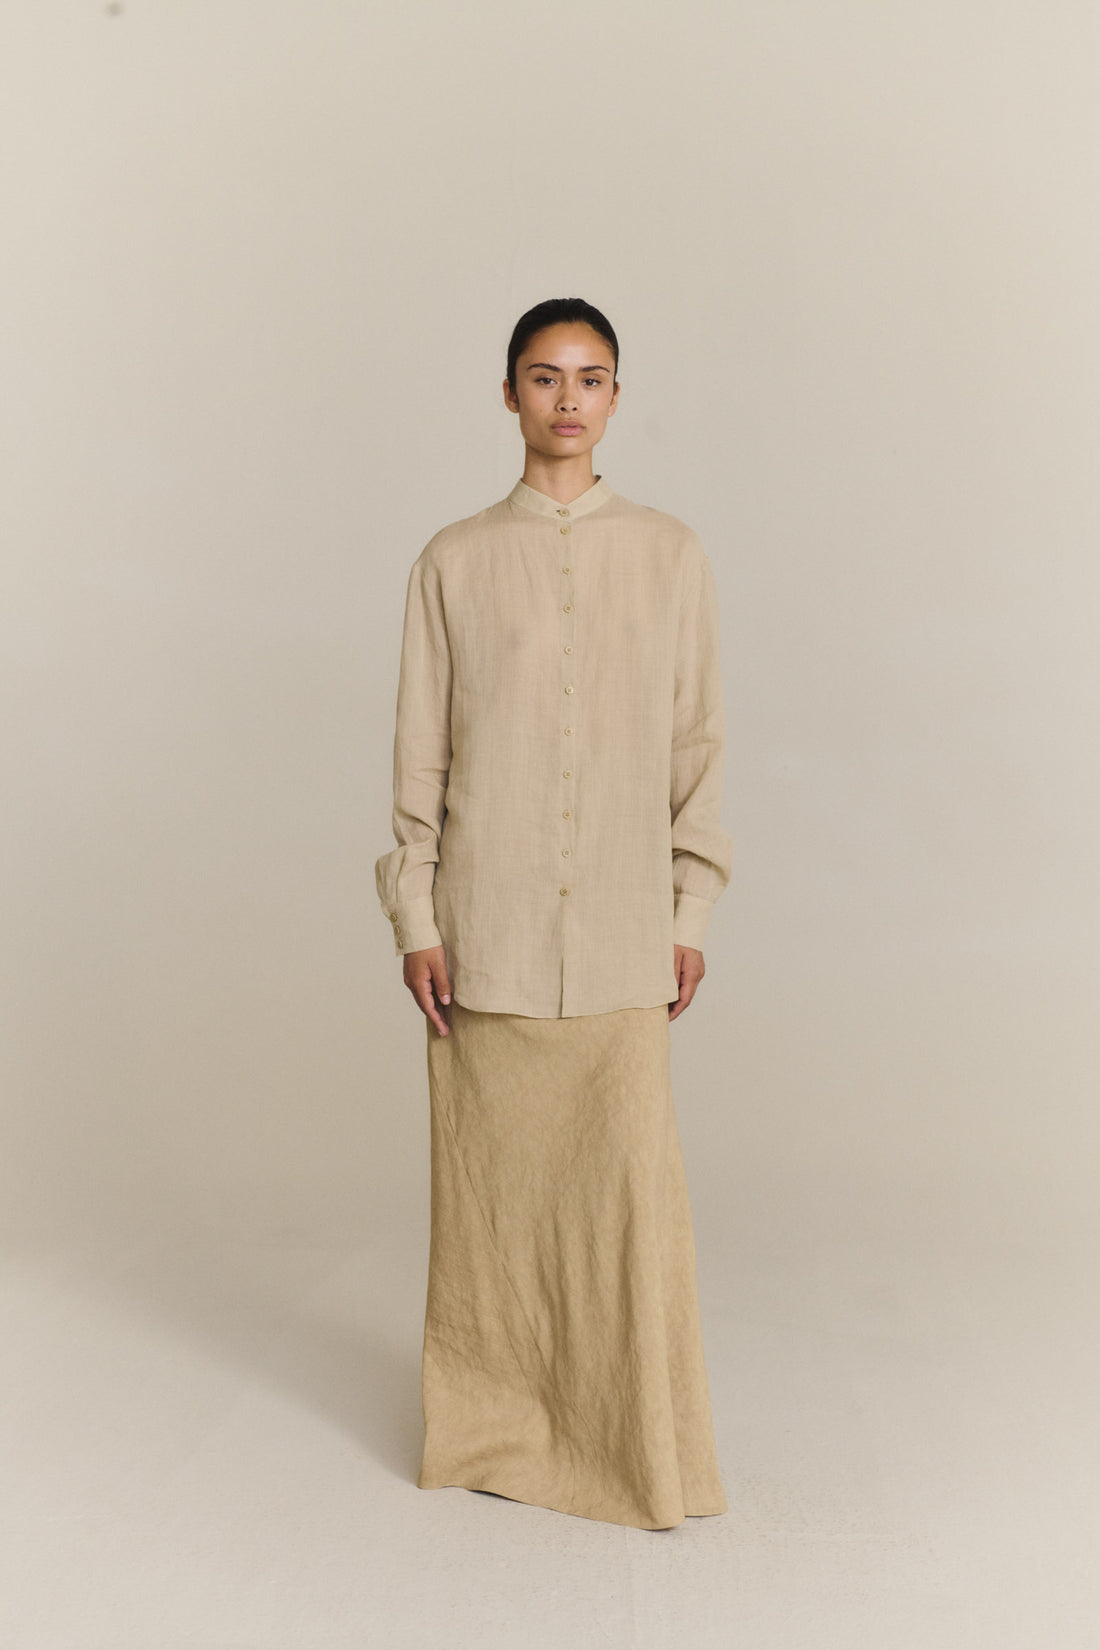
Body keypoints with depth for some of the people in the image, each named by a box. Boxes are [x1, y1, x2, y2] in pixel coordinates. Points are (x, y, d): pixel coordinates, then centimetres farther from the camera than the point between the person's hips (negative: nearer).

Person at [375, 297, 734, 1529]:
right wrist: (415, 918, -1)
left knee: (631, 1174, -1)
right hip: (488, 917, 0)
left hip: (621, 927, 0)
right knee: (493, 1166, 7)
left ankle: (639, 1441, 17)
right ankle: (496, 1423, 26)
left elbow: (696, 743, 6)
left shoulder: (671, 555, 5)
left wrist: (691, 914, 3)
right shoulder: (454, 562, 3)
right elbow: (419, 749, 3)